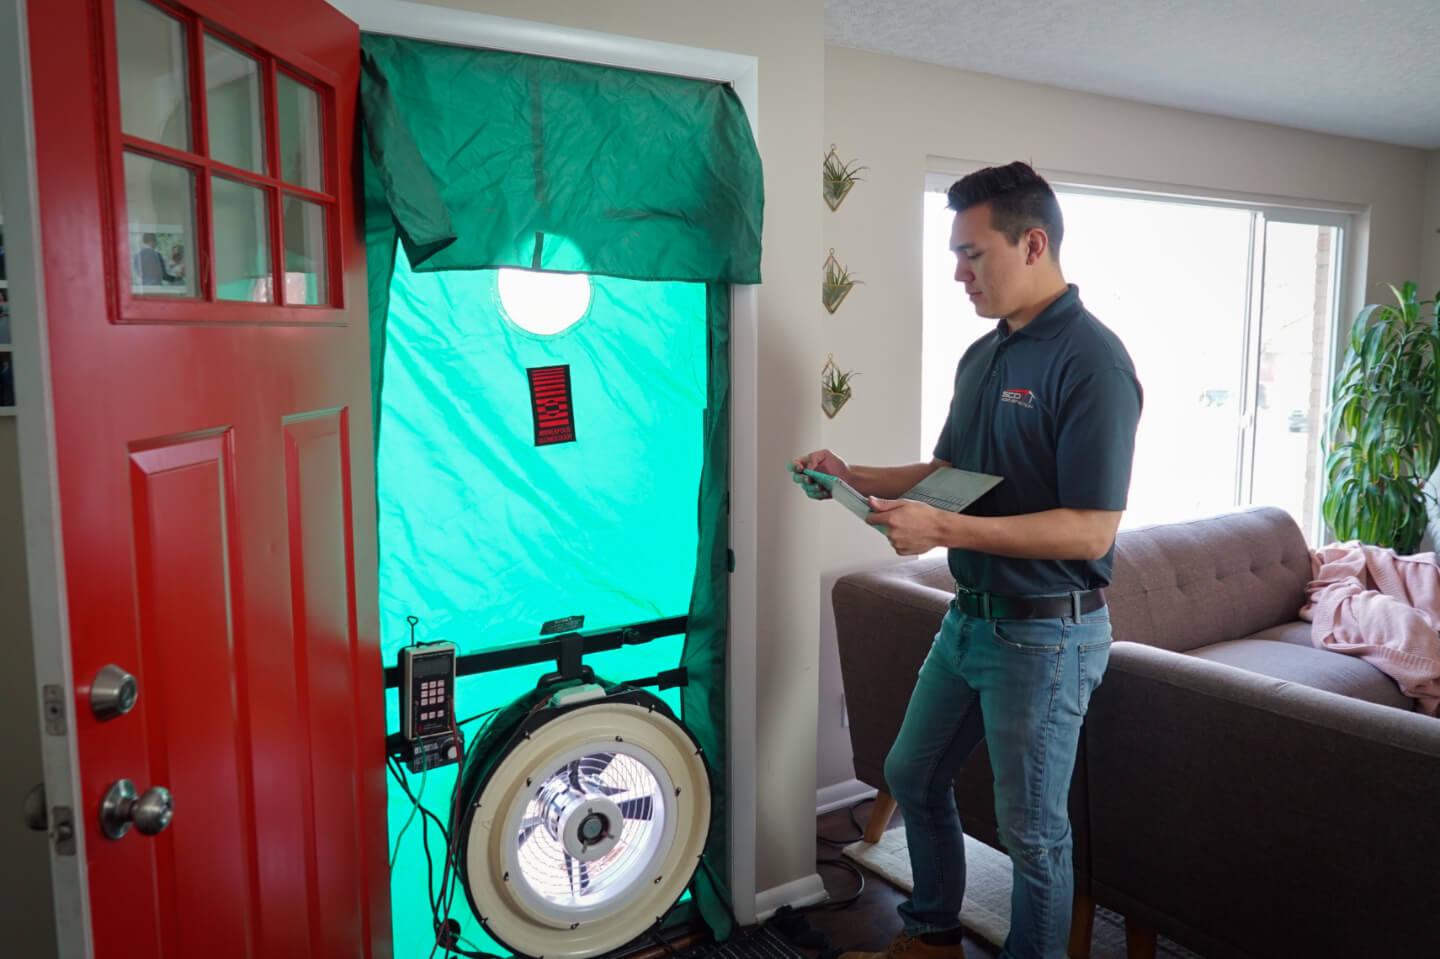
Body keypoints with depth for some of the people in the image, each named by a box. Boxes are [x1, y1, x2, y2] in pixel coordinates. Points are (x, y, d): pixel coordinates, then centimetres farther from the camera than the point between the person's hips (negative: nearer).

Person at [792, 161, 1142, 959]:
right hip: (971, 616, 9)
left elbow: (1090, 531, -25)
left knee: (1032, 829, 8)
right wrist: (854, 477, 1)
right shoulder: (982, 354, 8)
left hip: (1045, 635, -9)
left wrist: (943, 528, -31)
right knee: (912, 775, 21)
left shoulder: (1089, 361, -20)